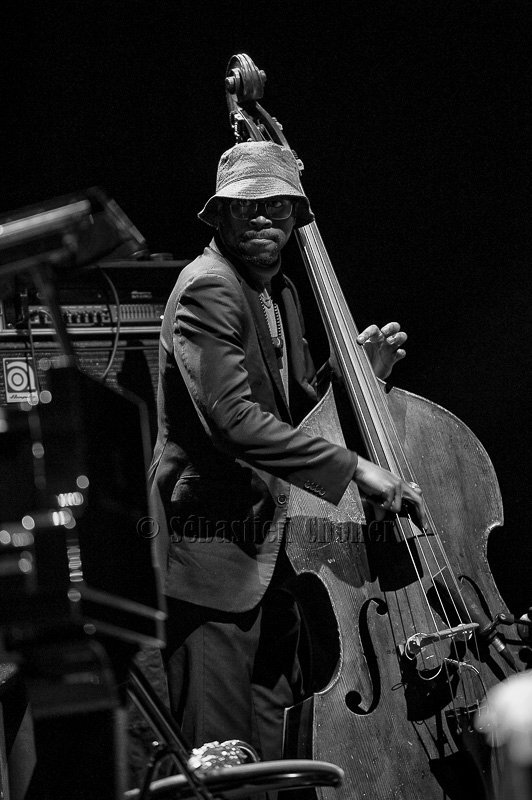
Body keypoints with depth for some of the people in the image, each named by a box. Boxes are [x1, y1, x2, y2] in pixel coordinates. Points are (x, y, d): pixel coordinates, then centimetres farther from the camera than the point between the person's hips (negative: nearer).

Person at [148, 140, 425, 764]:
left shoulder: (280, 292, 14)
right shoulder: (207, 288, -15)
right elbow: (232, 418, -28)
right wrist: (353, 467, -30)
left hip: (270, 545, 9)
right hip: (214, 548, -9)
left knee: (275, 751, 14)